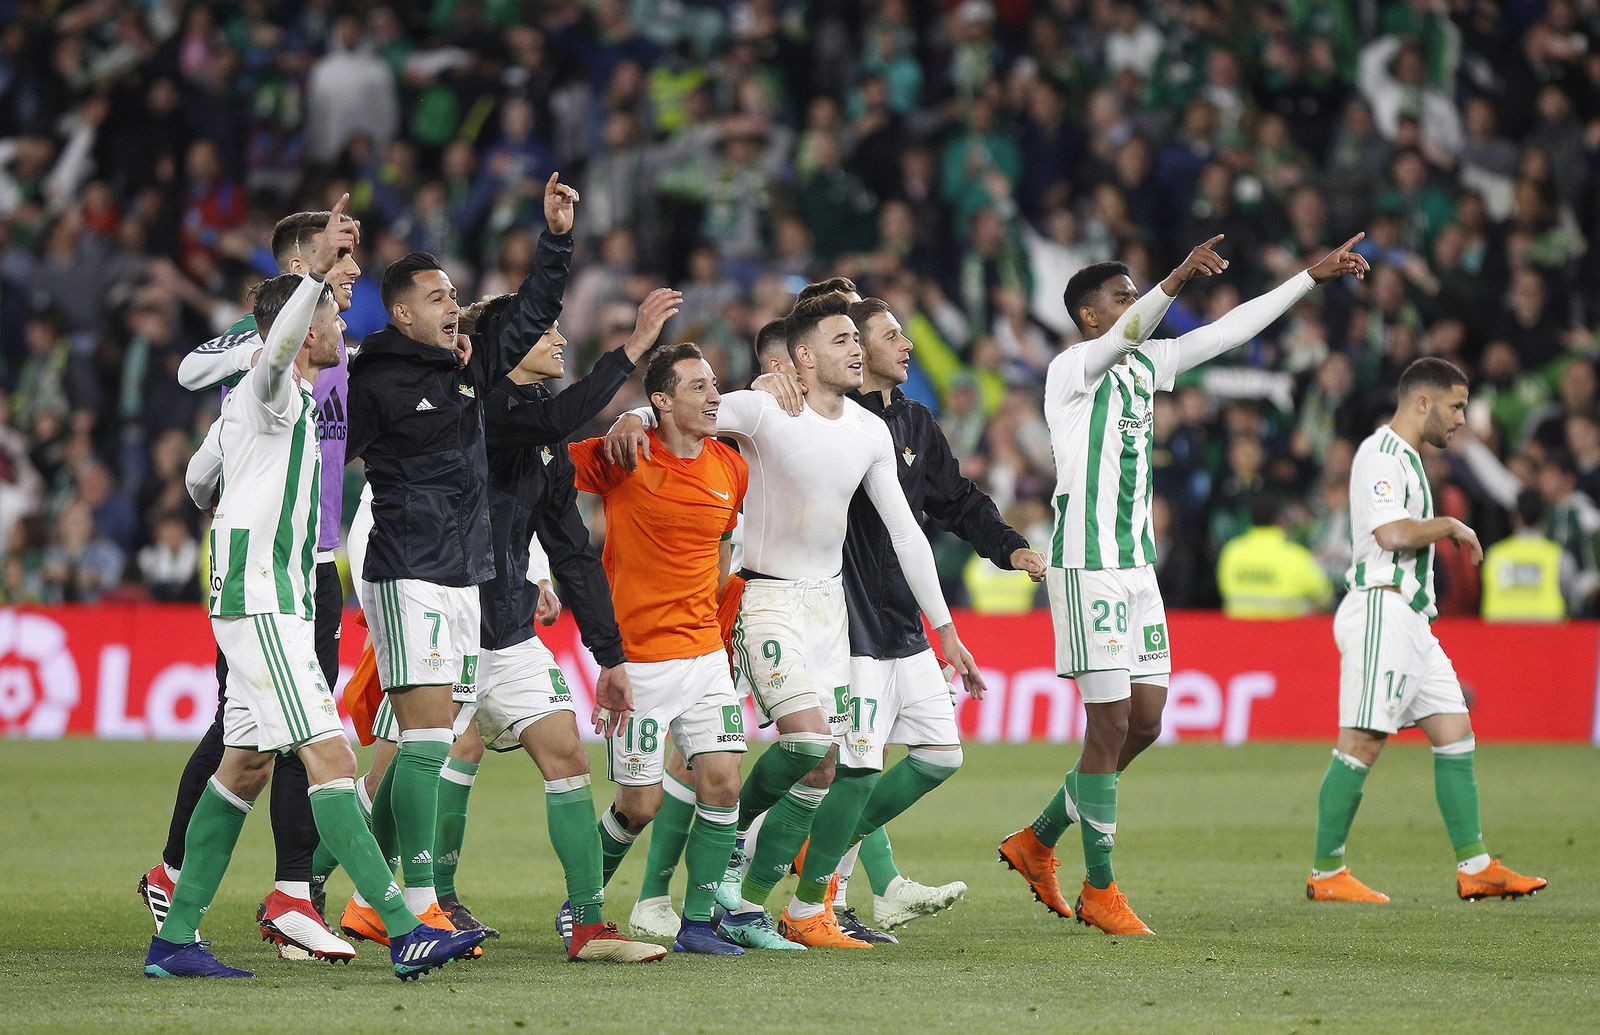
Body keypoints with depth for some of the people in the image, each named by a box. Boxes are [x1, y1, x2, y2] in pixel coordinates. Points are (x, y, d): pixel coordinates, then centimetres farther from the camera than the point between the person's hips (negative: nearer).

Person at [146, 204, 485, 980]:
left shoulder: (252, 401, 20)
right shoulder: (271, 392, -9)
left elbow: (200, 479, 33)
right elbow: (276, 351, -34)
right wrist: (317, 271, -45)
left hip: (273, 602, 11)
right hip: (261, 601, -11)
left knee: (247, 764, 11)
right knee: (328, 756, -16)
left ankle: (174, 939, 13)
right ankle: (403, 931, -23)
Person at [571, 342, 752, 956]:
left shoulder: (731, 468, 6)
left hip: (705, 651, 5)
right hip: (639, 659, -5)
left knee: (722, 783, -7)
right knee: (640, 803, -2)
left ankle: (698, 922, 3)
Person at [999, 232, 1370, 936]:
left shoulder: (1146, 364, 13)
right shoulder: (1071, 370, -10)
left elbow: (1231, 331, 15)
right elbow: (1119, 339, -31)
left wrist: (1314, 277, 12)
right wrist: (1176, 281, -48)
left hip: (1137, 566, 8)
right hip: (1087, 567, -8)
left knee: (1144, 724, 9)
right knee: (1110, 726, -7)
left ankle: (1037, 841, 23)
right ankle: (1099, 891, 1)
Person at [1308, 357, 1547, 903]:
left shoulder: (1406, 458, 21)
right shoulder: (1379, 456, -12)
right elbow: (1393, 533, -24)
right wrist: (1452, 526, -10)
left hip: (1410, 618, 11)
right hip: (1381, 609, -11)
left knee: (1455, 733, 5)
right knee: (1361, 743, -10)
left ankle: (1474, 866, 5)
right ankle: (1326, 874, -6)